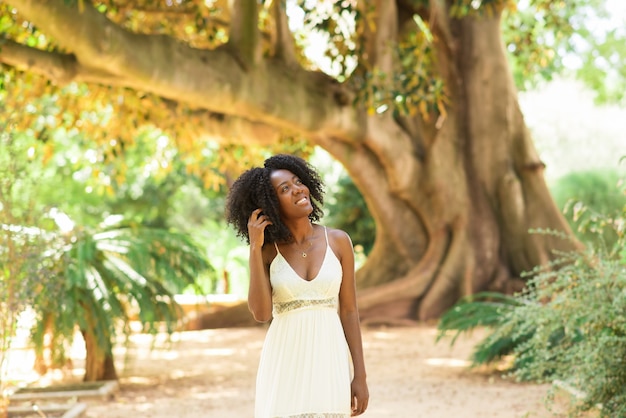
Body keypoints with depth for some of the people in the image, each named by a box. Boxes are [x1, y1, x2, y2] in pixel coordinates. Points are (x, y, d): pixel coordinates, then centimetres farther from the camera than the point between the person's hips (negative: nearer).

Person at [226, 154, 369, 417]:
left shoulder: (338, 241, 2)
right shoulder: (267, 251, 1)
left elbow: (349, 311, 4)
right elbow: (261, 313, -12)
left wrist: (360, 376, 1)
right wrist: (254, 248, -13)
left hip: (329, 361, 1)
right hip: (284, 363, -1)